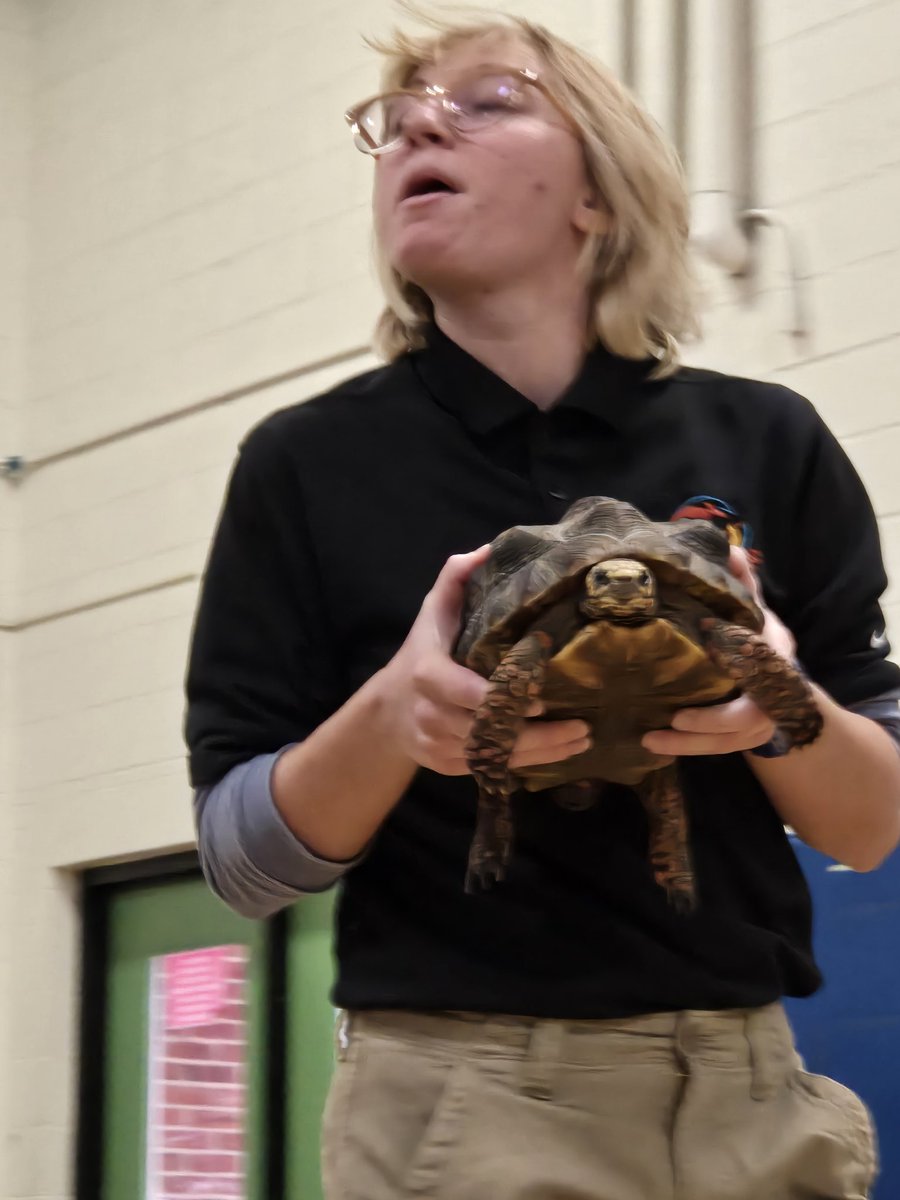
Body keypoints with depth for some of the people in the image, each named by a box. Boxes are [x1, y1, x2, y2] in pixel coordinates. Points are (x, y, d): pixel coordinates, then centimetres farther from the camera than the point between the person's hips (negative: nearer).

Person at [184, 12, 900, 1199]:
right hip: (456, 1099, -2)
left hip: (746, 1098, 2)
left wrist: (781, 709, -16)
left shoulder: (766, 443, 3)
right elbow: (245, 857, -1)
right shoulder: (310, 466, 1)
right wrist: (392, 719, -20)